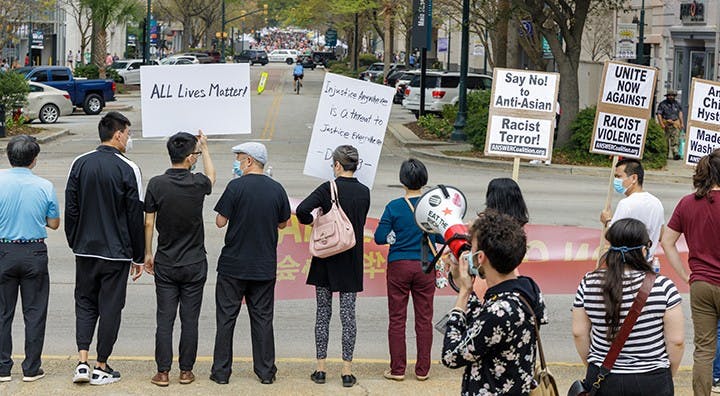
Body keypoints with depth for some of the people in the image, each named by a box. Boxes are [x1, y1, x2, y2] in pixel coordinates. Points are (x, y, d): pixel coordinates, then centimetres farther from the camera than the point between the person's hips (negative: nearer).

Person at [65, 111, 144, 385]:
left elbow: (70, 209, 4)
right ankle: (101, 368, 12)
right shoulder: (127, 169, -11)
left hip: (85, 250, 4)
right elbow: (136, 216, -8)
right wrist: (138, 257, 0)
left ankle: (83, 362, 2)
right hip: (116, 252, -4)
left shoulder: (80, 164, 1)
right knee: (110, 307, 6)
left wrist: (75, 244, 15)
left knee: (85, 303, 14)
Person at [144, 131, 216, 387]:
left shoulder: (156, 184, -8)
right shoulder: (198, 184, -8)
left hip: (165, 264, 1)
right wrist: (205, 149, 31)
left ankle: (163, 373, 5)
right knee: (190, 320, 6)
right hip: (194, 264, -1)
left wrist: (147, 254, 9)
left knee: (165, 320, 3)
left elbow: (148, 223, -3)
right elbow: (212, 178, 18)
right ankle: (186, 371, 11)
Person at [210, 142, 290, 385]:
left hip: (233, 264, -3)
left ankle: (221, 371, 8)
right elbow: (282, 224, 12)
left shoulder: (236, 187, -12)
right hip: (265, 265, 3)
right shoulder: (277, 189, 0)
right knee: (262, 318, 10)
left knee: (226, 317, 5)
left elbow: (220, 222, -8)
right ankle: (266, 371, 12)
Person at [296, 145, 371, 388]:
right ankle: (347, 371, 7)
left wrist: (311, 221, -5)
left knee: (323, 313, 8)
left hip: (326, 260, -2)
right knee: (348, 314, 5)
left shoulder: (329, 188, -12)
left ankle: (320, 369, 10)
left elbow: (302, 210, -24)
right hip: (352, 262, 2)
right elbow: (360, 222, 9)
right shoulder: (364, 192, -1)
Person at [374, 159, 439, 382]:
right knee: (424, 319, 8)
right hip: (425, 266, 1)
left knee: (397, 319, 6)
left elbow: (380, 238, -7)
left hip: (399, 265, -1)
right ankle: (422, 370, 12)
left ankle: (397, 369, 8)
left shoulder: (394, 207, -9)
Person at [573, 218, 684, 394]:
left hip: (601, 380, 2)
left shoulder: (588, 283, -6)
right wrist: (669, 376, 6)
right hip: (651, 382, -2)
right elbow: (676, 340, -10)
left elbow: (579, 332, 2)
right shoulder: (662, 286, -14)